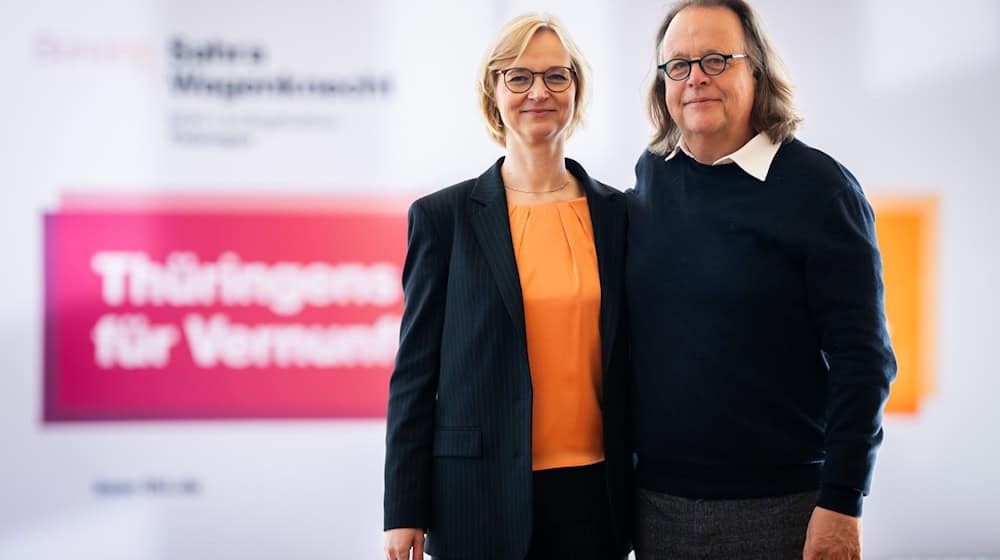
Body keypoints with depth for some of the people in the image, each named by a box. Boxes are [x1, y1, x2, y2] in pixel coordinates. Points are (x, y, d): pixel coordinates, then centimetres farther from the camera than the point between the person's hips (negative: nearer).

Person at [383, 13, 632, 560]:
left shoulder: (616, 213, 6)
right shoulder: (444, 217, -1)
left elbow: (627, 360, 11)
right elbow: (414, 369, 0)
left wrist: (637, 495, 11)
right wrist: (403, 511, -3)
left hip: (592, 490, 2)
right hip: (482, 494, -2)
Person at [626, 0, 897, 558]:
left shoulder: (818, 186, -9)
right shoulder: (650, 176, 6)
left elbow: (862, 359, -11)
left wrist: (841, 504, -15)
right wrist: (624, 459, 10)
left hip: (779, 506, -4)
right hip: (655, 498, 4)